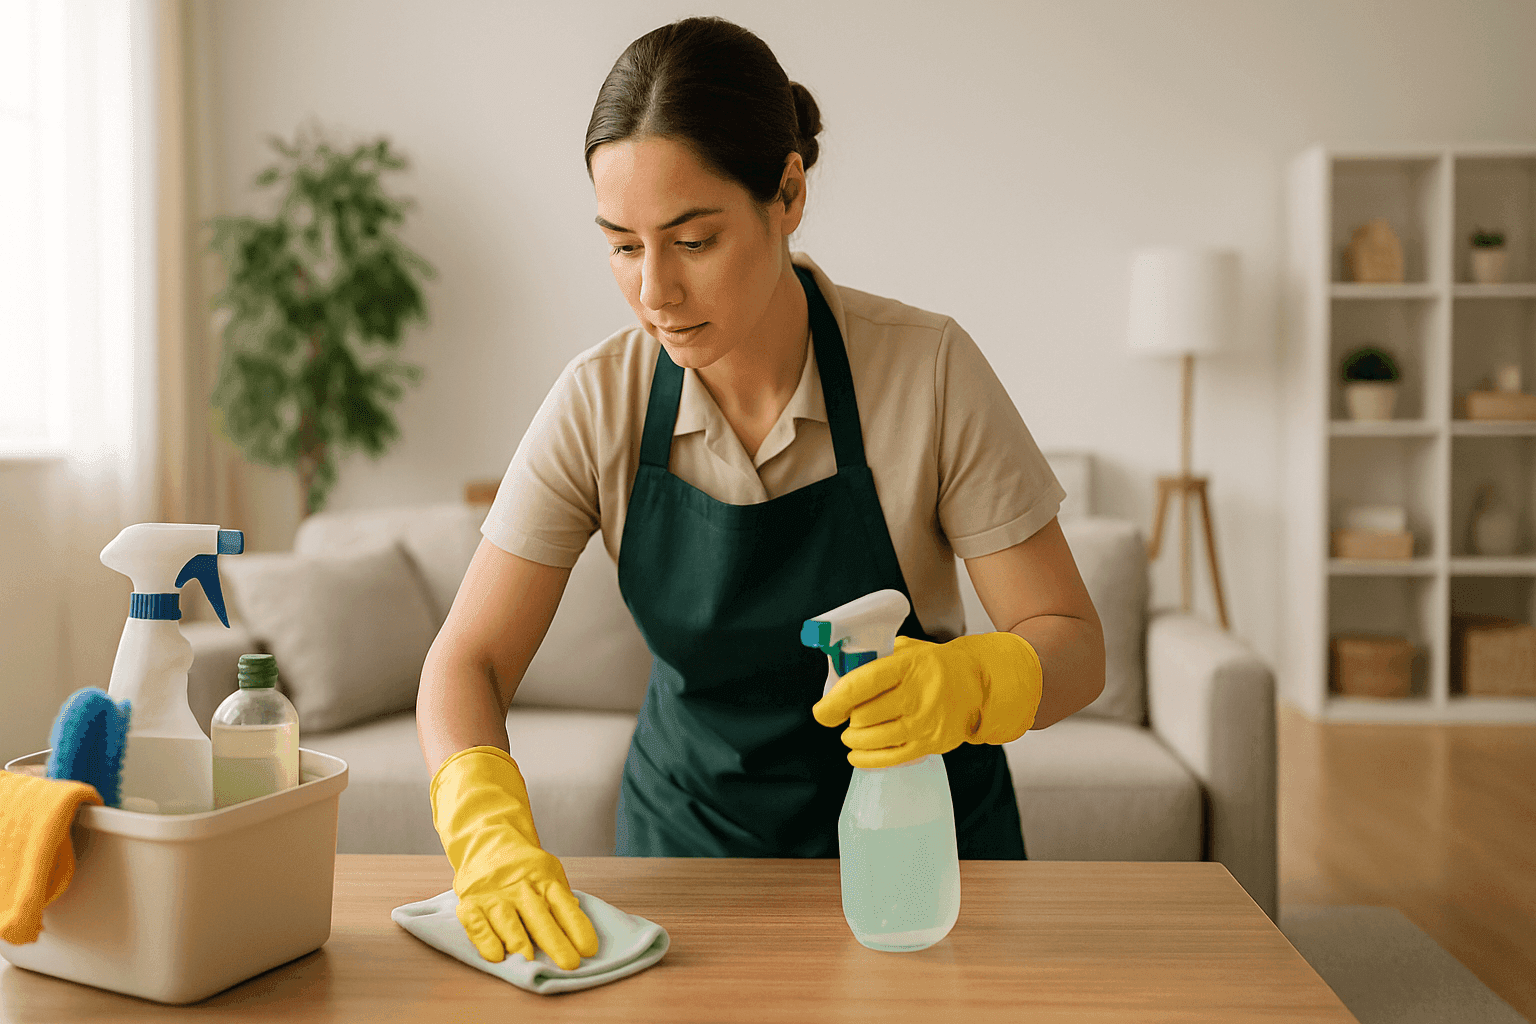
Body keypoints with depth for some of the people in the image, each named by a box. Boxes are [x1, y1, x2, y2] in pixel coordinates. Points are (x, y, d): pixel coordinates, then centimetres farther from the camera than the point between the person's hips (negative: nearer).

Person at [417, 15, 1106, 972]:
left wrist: (963, 683, -40)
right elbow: (467, 661, -15)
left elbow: (1072, 644, -17)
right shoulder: (598, 403, -15)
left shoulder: (931, 368, -21)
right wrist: (492, 833, -35)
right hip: (689, 834, 2)